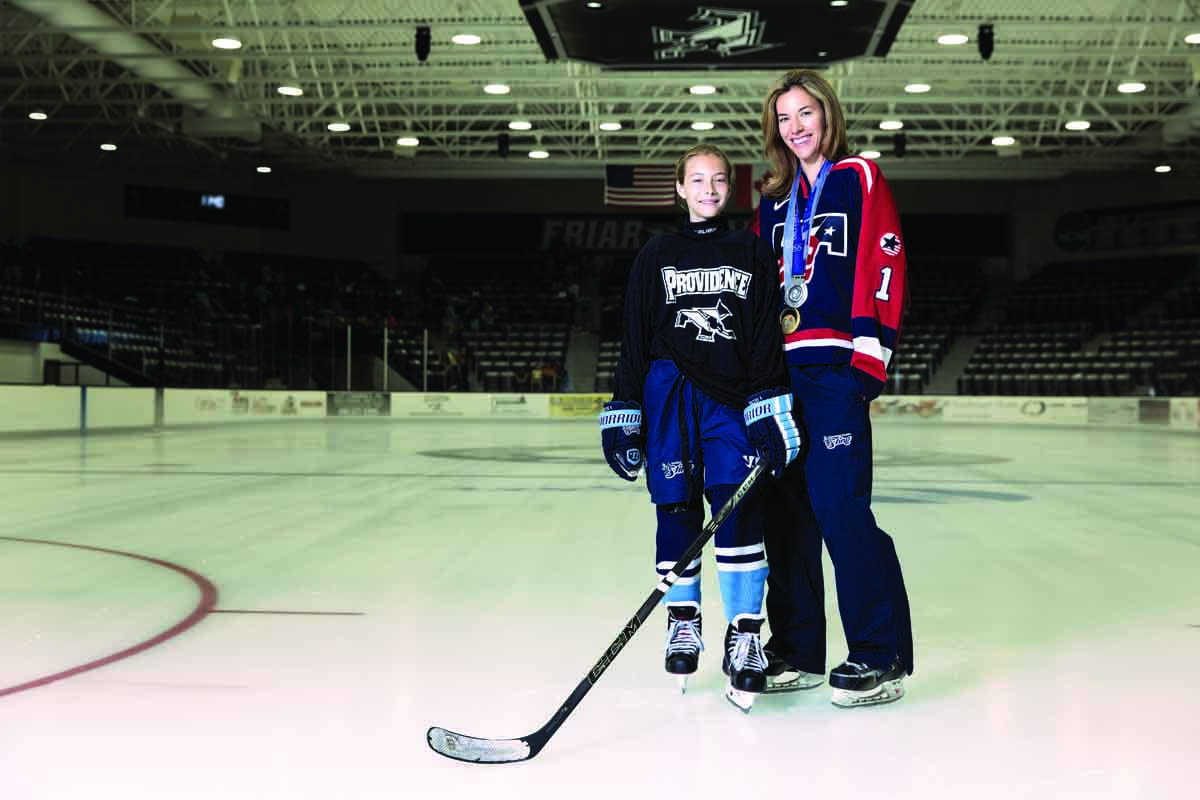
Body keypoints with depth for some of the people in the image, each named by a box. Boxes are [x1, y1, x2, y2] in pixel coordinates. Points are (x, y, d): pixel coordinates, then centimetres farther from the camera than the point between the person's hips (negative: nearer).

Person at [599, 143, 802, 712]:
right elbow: (634, 340, 10)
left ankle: (745, 634, -10)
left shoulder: (753, 253, 11)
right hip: (670, 390, 1)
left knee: (738, 504, -14)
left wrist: (770, 409, -6)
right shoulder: (657, 255, 11)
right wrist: (624, 414, 4)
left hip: (733, 395, -1)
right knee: (676, 508, 2)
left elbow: (767, 338, 5)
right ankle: (682, 620, 19)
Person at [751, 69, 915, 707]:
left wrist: (870, 356, -14)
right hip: (780, 368, 6)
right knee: (785, 506, 6)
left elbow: (885, 270, -6)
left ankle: (880, 656, -4)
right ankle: (797, 652, 14)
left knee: (838, 504, -12)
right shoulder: (775, 201, 20)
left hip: (836, 366, -6)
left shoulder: (861, 179, 2)